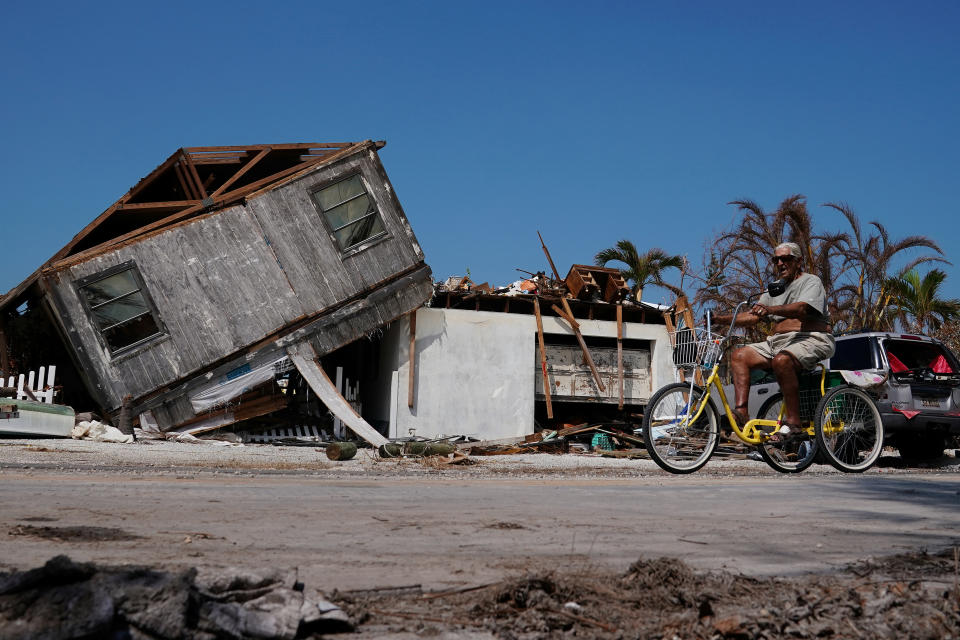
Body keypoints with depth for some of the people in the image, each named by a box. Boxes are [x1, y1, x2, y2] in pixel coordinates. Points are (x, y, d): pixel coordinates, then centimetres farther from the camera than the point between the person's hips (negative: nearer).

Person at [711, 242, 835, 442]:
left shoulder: (811, 281, 2)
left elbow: (802, 309, -20)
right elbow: (751, 317, 16)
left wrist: (770, 310, -38)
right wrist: (721, 319, 0)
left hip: (811, 339, -8)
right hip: (778, 341, 8)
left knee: (781, 360, -37)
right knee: (740, 355, -7)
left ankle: (793, 423, -33)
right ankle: (741, 412, -17)